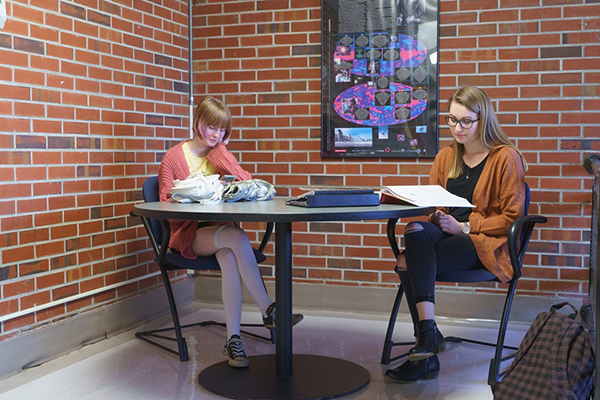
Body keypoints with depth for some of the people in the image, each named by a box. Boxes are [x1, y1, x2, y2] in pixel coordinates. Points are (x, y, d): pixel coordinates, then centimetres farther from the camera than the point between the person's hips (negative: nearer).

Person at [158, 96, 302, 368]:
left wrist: (217, 151, -2)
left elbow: (248, 183, 0)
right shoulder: (174, 156, 5)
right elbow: (166, 202, -1)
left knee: (229, 258, -34)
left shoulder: (220, 154, 16)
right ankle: (268, 310, -28)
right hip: (188, 234, -3)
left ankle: (233, 340, -33)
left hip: (219, 230, 3)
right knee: (237, 237, -34)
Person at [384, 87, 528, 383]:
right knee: (417, 229, -32)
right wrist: (435, 217, -5)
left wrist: (463, 226, -12)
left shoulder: (506, 157, 0)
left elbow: (511, 217, -4)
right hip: (446, 235, 6)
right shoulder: (446, 157, 18)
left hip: (486, 245, -6)